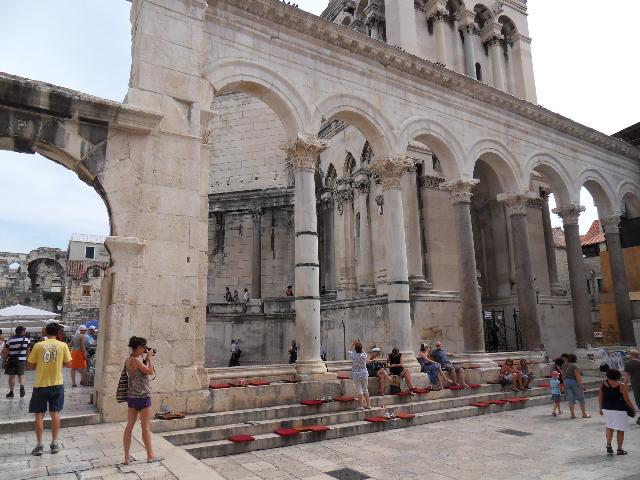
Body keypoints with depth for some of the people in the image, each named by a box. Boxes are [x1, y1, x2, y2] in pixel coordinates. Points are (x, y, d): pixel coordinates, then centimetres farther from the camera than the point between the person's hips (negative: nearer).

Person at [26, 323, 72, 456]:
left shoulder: (38, 345, -6)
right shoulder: (63, 345, -6)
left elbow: (31, 365, -1)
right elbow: (69, 364, -3)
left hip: (40, 385, -1)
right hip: (57, 384, 1)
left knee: (39, 415, 10)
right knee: (55, 413, 10)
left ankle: (39, 445, 12)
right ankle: (54, 443, 15)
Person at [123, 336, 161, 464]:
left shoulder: (128, 360, 7)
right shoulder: (136, 360, -20)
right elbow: (150, 372, -16)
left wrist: (146, 358, 9)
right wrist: (149, 357, -8)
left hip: (131, 396, 8)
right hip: (142, 396, -8)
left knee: (129, 426, 11)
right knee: (146, 427, 4)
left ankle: (127, 457, 18)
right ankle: (150, 456, 16)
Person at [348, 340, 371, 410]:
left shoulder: (353, 355, -13)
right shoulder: (364, 355, -8)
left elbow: (350, 351, 10)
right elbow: (362, 351, 17)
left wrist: (353, 344, 16)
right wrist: (360, 344, 17)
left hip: (356, 375, -2)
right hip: (364, 374, 3)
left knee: (359, 390, 3)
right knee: (365, 389, 15)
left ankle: (361, 406, 4)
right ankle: (368, 404, 20)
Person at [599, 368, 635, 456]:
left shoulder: (603, 384, -3)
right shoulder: (622, 386, -15)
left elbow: (600, 397, 3)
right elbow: (627, 400, -11)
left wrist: (601, 408, 15)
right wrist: (633, 409, 5)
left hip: (607, 409, 4)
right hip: (620, 410, -4)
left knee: (609, 427, 21)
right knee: (620, 430, 10)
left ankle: (608, 445, 9)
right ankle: (619, 449, 18)